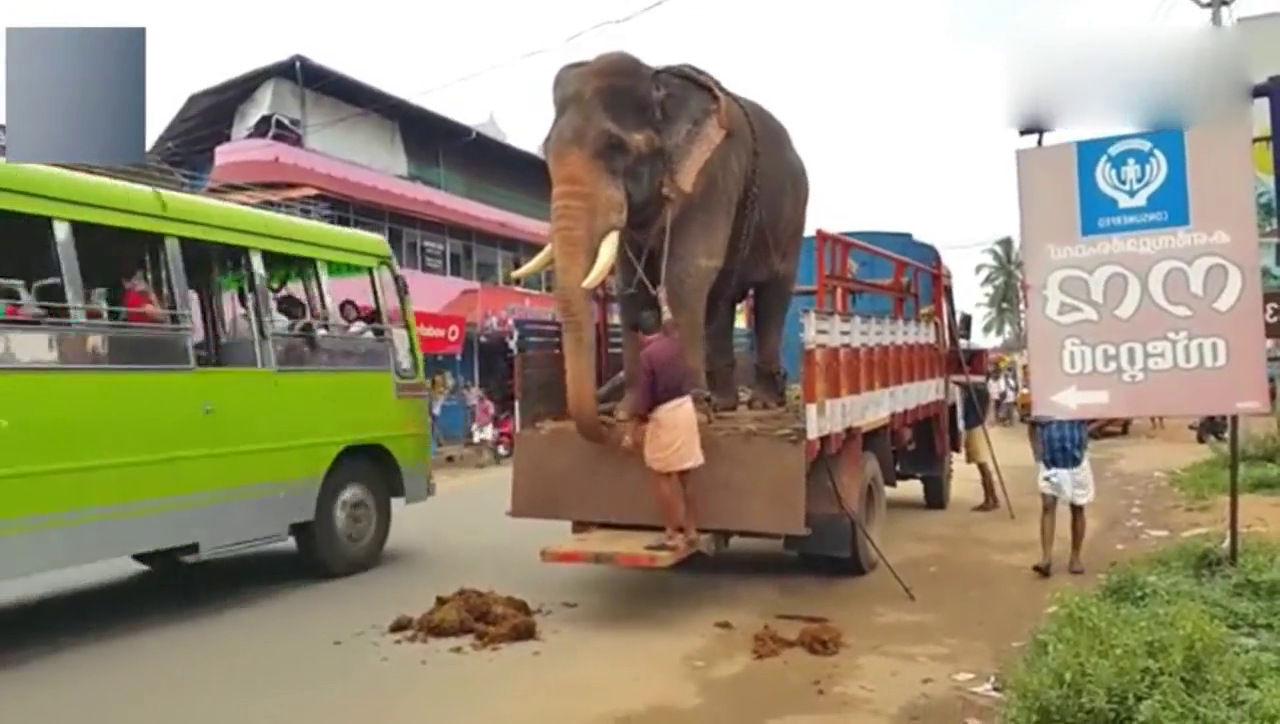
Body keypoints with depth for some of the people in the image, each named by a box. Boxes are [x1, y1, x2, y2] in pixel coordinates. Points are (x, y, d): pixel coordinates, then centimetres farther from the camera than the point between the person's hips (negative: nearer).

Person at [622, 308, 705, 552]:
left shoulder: (647, 355, -15)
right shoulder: (673, 342, 6)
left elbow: (643, 397, -15)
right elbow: (668, 328, 32)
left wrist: (634, 432, -9)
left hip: (664, 414, -8)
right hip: (685, 407, 8)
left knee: (663, 476, 0)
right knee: (681, 475, 15)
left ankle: (671, 535, 1)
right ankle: (690, 532, 22)